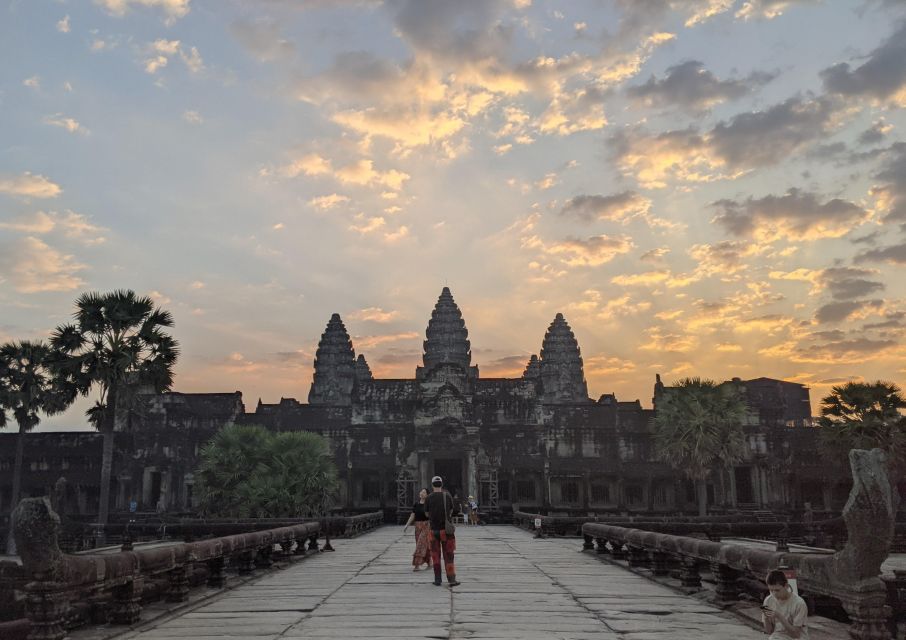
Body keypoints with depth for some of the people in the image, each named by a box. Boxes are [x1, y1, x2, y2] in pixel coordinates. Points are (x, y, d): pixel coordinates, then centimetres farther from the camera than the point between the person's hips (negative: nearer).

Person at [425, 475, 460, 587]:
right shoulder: (448, 496, -3)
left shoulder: (429, 498, -5)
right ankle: (451, 579, 3)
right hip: (447, 529, 0)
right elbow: (451, 511, 9)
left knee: (436, 556, 10)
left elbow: (427, 514, 6)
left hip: (434, 530, 0)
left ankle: (437, 580, 11)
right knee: (448, 555, 6)